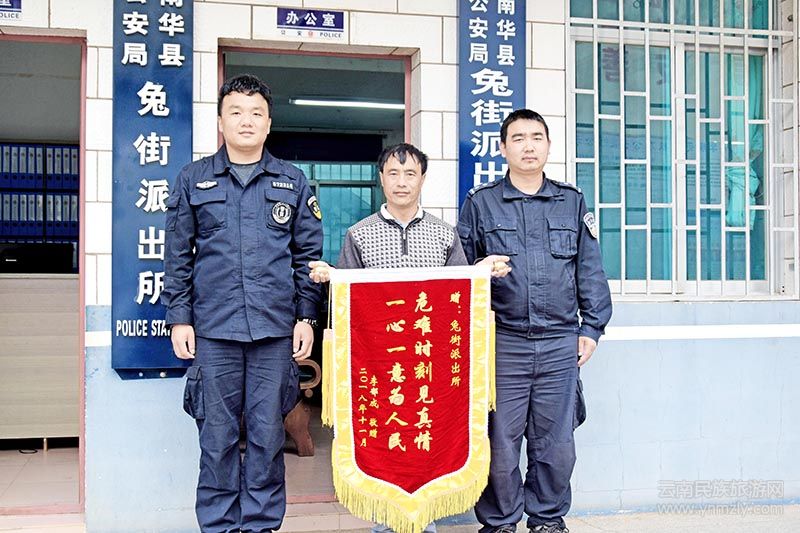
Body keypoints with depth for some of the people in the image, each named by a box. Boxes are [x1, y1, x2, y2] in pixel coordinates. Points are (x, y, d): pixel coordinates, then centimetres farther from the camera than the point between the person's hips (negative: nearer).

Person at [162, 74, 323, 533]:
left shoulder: (293, 182, 9)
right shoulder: (193, 180, 9)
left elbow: (309, 255, 10)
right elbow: (178, 257, 9)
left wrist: (306, 317, 3)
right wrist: (180, 319, 3)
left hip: (275, 328, 0)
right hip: (213, 328, 0)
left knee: (268, 433, 5)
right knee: (218, 435, 6)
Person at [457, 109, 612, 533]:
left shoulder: (572, 203, 12)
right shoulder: (480, 204, 6)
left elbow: (590, 271, 13)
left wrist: (591, 327, 7)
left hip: (560, 343, 2)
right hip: (502, 343, -2)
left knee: (556, 443, 8)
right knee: (500, 442, 3)